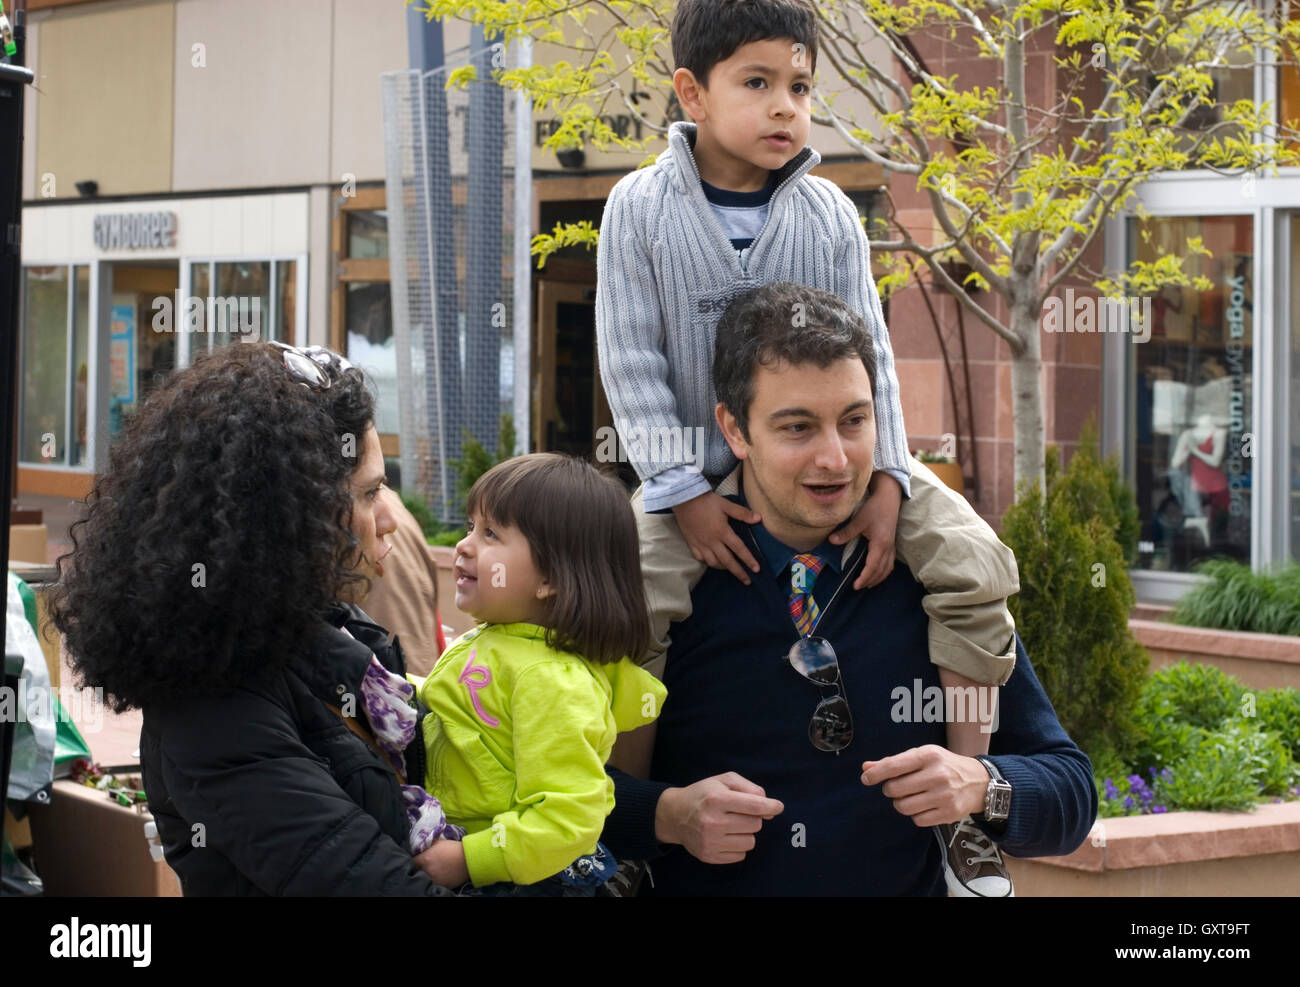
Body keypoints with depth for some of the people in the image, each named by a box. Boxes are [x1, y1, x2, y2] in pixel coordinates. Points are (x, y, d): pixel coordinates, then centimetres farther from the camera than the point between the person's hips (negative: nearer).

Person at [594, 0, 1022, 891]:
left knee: (975, 561, -19)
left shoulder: (830, 215, -1)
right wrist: (685, 495, -18)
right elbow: (632, 362, -9)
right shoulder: (641, 208, -6)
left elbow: (868, 355, -2)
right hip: (701, 474, -2)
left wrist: (884, 481, -15)